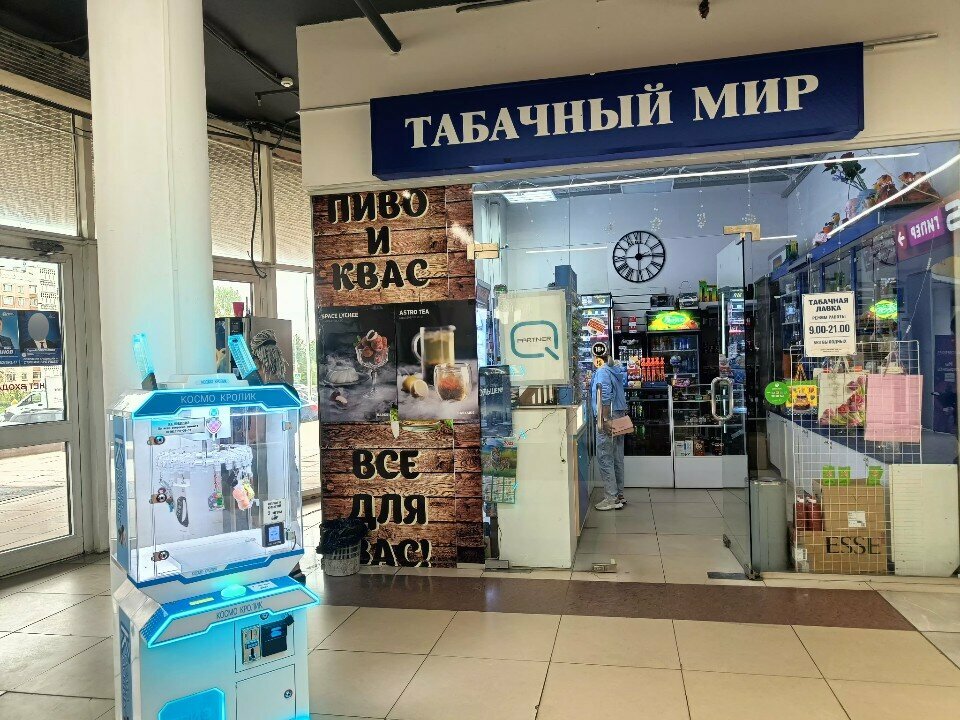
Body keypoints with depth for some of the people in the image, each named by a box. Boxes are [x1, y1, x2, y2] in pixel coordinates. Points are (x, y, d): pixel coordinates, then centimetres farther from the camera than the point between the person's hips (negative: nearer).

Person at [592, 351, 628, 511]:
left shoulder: (602, 372, -12)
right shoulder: (617, 369, 13)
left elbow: (605, 396, -21)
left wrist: (603, 420, -21)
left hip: (608, 419, -9)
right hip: (620, 418, 9)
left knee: (605, 458, -4)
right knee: (617, 458, 13)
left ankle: (611, 498, -1)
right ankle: (619, 495, 20)